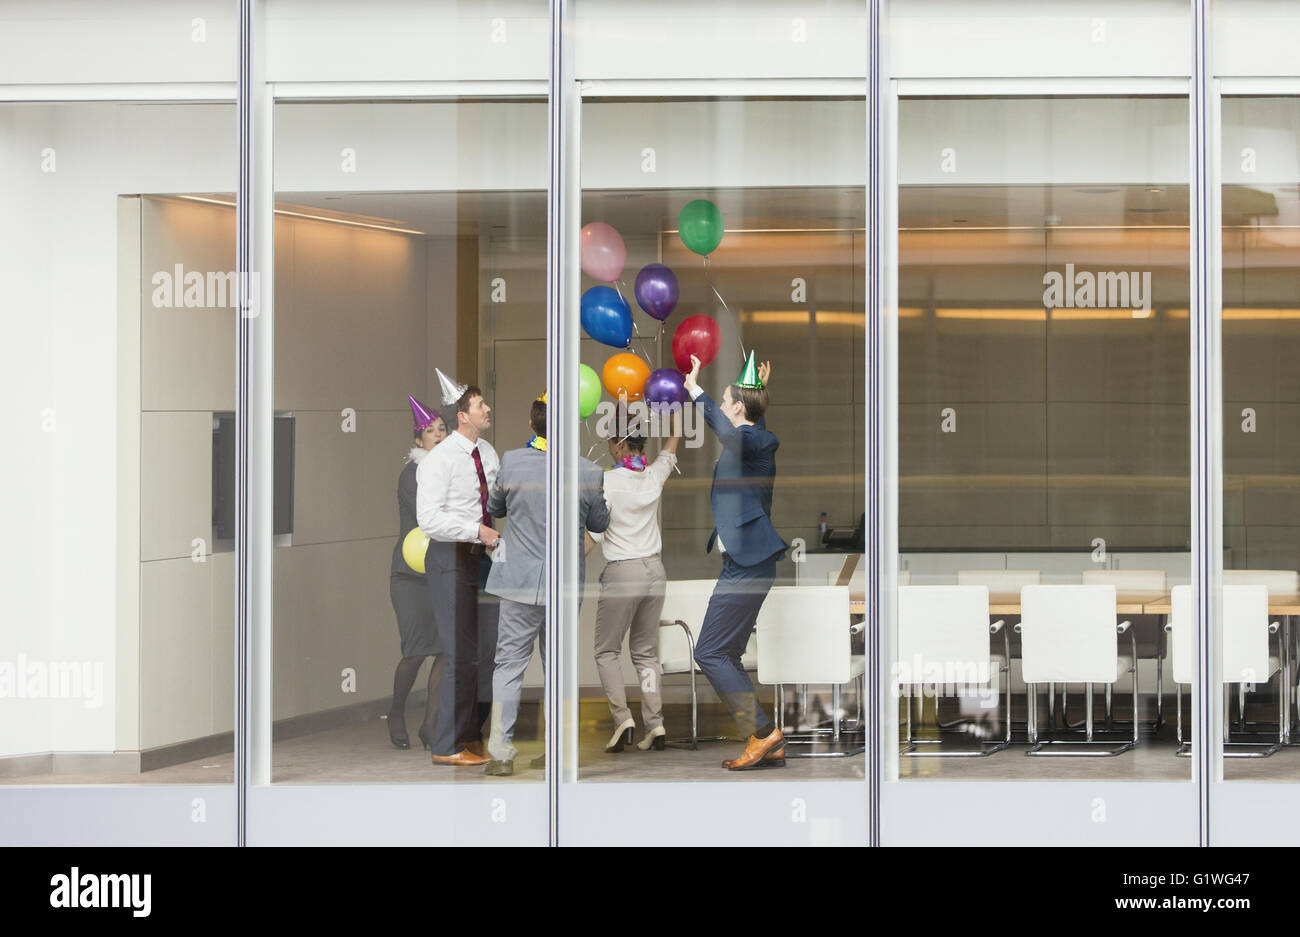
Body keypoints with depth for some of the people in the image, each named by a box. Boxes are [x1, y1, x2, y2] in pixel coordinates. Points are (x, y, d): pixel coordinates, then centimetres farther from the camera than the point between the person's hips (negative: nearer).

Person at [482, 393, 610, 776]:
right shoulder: (588, 472, -9)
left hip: (521, 584, -1)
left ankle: (501, 753, 1)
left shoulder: (512, 462, -10)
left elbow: (494, 507, 8)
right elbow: (599, 523, 7)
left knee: (509, 666, 5)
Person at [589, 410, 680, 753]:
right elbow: (672, 445, 22)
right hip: (654, 570, 5)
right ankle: (655, 724, 3)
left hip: (621, 571, -5)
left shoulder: (607, 481, -14)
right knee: (646, 652, 12)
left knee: (607, 650, 7)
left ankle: (622, 716, -8)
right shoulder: (654, 476, 2)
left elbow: (597, 534, -13)